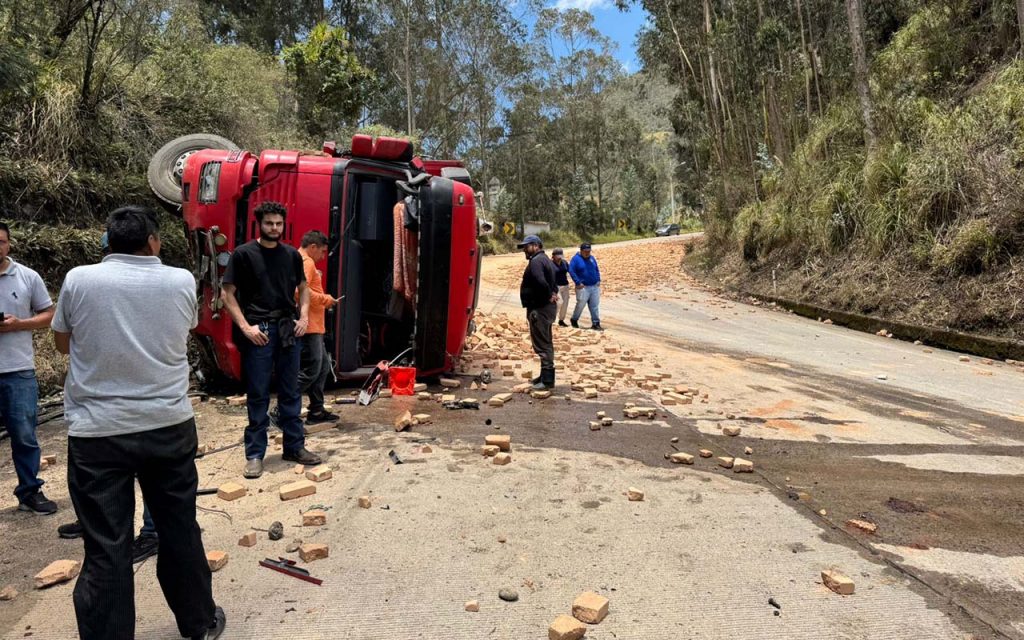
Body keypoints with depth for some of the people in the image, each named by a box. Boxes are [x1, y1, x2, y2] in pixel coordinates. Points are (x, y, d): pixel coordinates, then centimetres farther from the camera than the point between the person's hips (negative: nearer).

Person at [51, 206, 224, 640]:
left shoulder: (79, 280, -5)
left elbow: (63, 343, 11)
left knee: (106, 547, 4)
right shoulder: (181, 281, -3)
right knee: (180, 531, 15)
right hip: (169, 425, 2)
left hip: (97, 432, -1)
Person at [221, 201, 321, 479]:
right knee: (258, 396, 3)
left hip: (288, 330, 4)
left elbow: (303, 288, 20)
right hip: (259, 331, -4)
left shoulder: (292, 255, 9)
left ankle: (294, 447, 22)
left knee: (291, 393, 11)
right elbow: (228, 294, -3)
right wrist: (245, 327, -12)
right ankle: (255, 454, 13)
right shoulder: (244, 253, -3)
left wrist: (304, 316, 5)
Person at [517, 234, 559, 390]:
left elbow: (541, 282, -32)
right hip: (546, 307, 11)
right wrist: (553, 293, 5)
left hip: (539, 308, -11)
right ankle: (545, 376, 26)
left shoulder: (536, 261, -16)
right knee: (545, 343, 17)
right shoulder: (545, 260, 18)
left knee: (542, 344, -7)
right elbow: (553, 281, 22)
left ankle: (547, 380, -5)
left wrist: (548, 296, -17)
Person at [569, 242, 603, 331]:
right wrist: (578, 282, -18)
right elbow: (571, 271, -14)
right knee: (580, 305, 2)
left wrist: (598, 280, 7)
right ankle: (574, 320, 25)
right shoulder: (576, 259, -7)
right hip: (583, 287, -5)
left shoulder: (592, 258, 12)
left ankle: (596, 323, 10)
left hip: (595, 287, 5)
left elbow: (597, 270, 20)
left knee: (595, 306, 5)